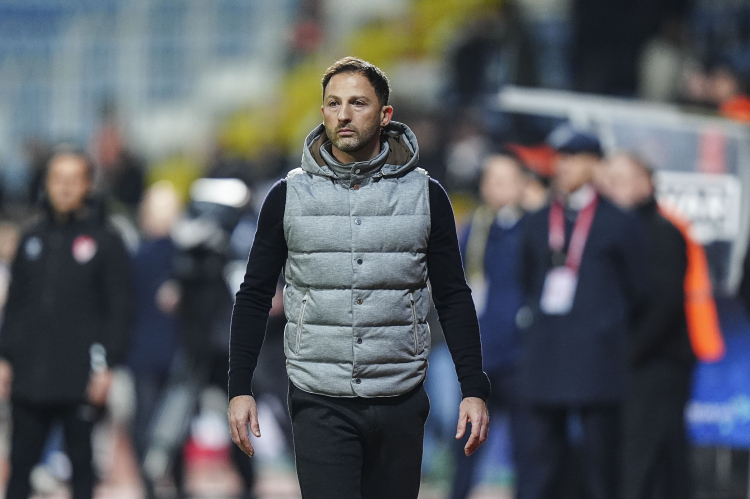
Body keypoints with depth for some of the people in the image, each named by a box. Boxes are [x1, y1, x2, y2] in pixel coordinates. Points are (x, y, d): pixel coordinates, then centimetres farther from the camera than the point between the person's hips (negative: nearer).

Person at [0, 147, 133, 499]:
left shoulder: (105, 242, 0)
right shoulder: (33, 239, 12)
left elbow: (118, 309, -3)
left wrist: (106, 364, -10)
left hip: (80, 377, -4)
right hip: (29, 376, 4)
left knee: (81, 462, 3)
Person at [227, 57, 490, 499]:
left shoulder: (424, 194, 4)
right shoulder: (289, 196, 3)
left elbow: (454, 298, 7)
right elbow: (255, 296, 8)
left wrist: (474, 389, -1)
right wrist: (240, 389, 0)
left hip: (401, 401, 1)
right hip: (320, 407, -1)